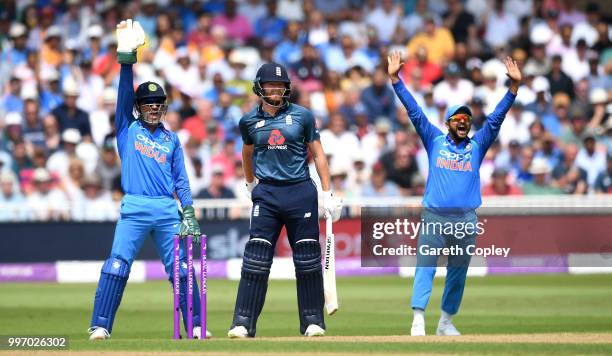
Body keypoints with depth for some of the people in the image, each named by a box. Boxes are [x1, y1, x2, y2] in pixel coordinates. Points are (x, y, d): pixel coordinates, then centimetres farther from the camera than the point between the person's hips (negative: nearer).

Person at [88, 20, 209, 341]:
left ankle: (195, 325, 10)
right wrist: (126, 59, -12)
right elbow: (124, 94, -2)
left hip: (168, 210, 3)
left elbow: (181, 179, 13)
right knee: (117, 266, -13)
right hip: (135, 208, -3)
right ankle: (100, 326, -13)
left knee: (182, 269, 2)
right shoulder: (128, 129, 10)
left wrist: (188, 212, 1)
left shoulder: (171, 139, 17)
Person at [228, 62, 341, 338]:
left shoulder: (302, 116, 4)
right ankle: (243, 323, -8)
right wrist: (250, 184, 26)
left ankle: (313, 322, 11)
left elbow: (318, 154, 7)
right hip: (266, 194, 0)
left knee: (308, 259, 2)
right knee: (256, 257, -7)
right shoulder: (249, 121, 8)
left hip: (300, 192, 0)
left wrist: (327, 193, 2)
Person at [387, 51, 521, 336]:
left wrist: (514, 85, -4)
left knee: (458, 273, 8)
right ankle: (418, 320, -16)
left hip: (466, 219, 2)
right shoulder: (435, 141, 9)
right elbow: (414, 111, 5)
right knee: (425, 267, -10)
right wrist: (395, 78, -1)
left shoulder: (477, 145, 11)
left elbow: (497, 117, 6)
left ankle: (446, 322, 19)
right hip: (434, 216, -2)